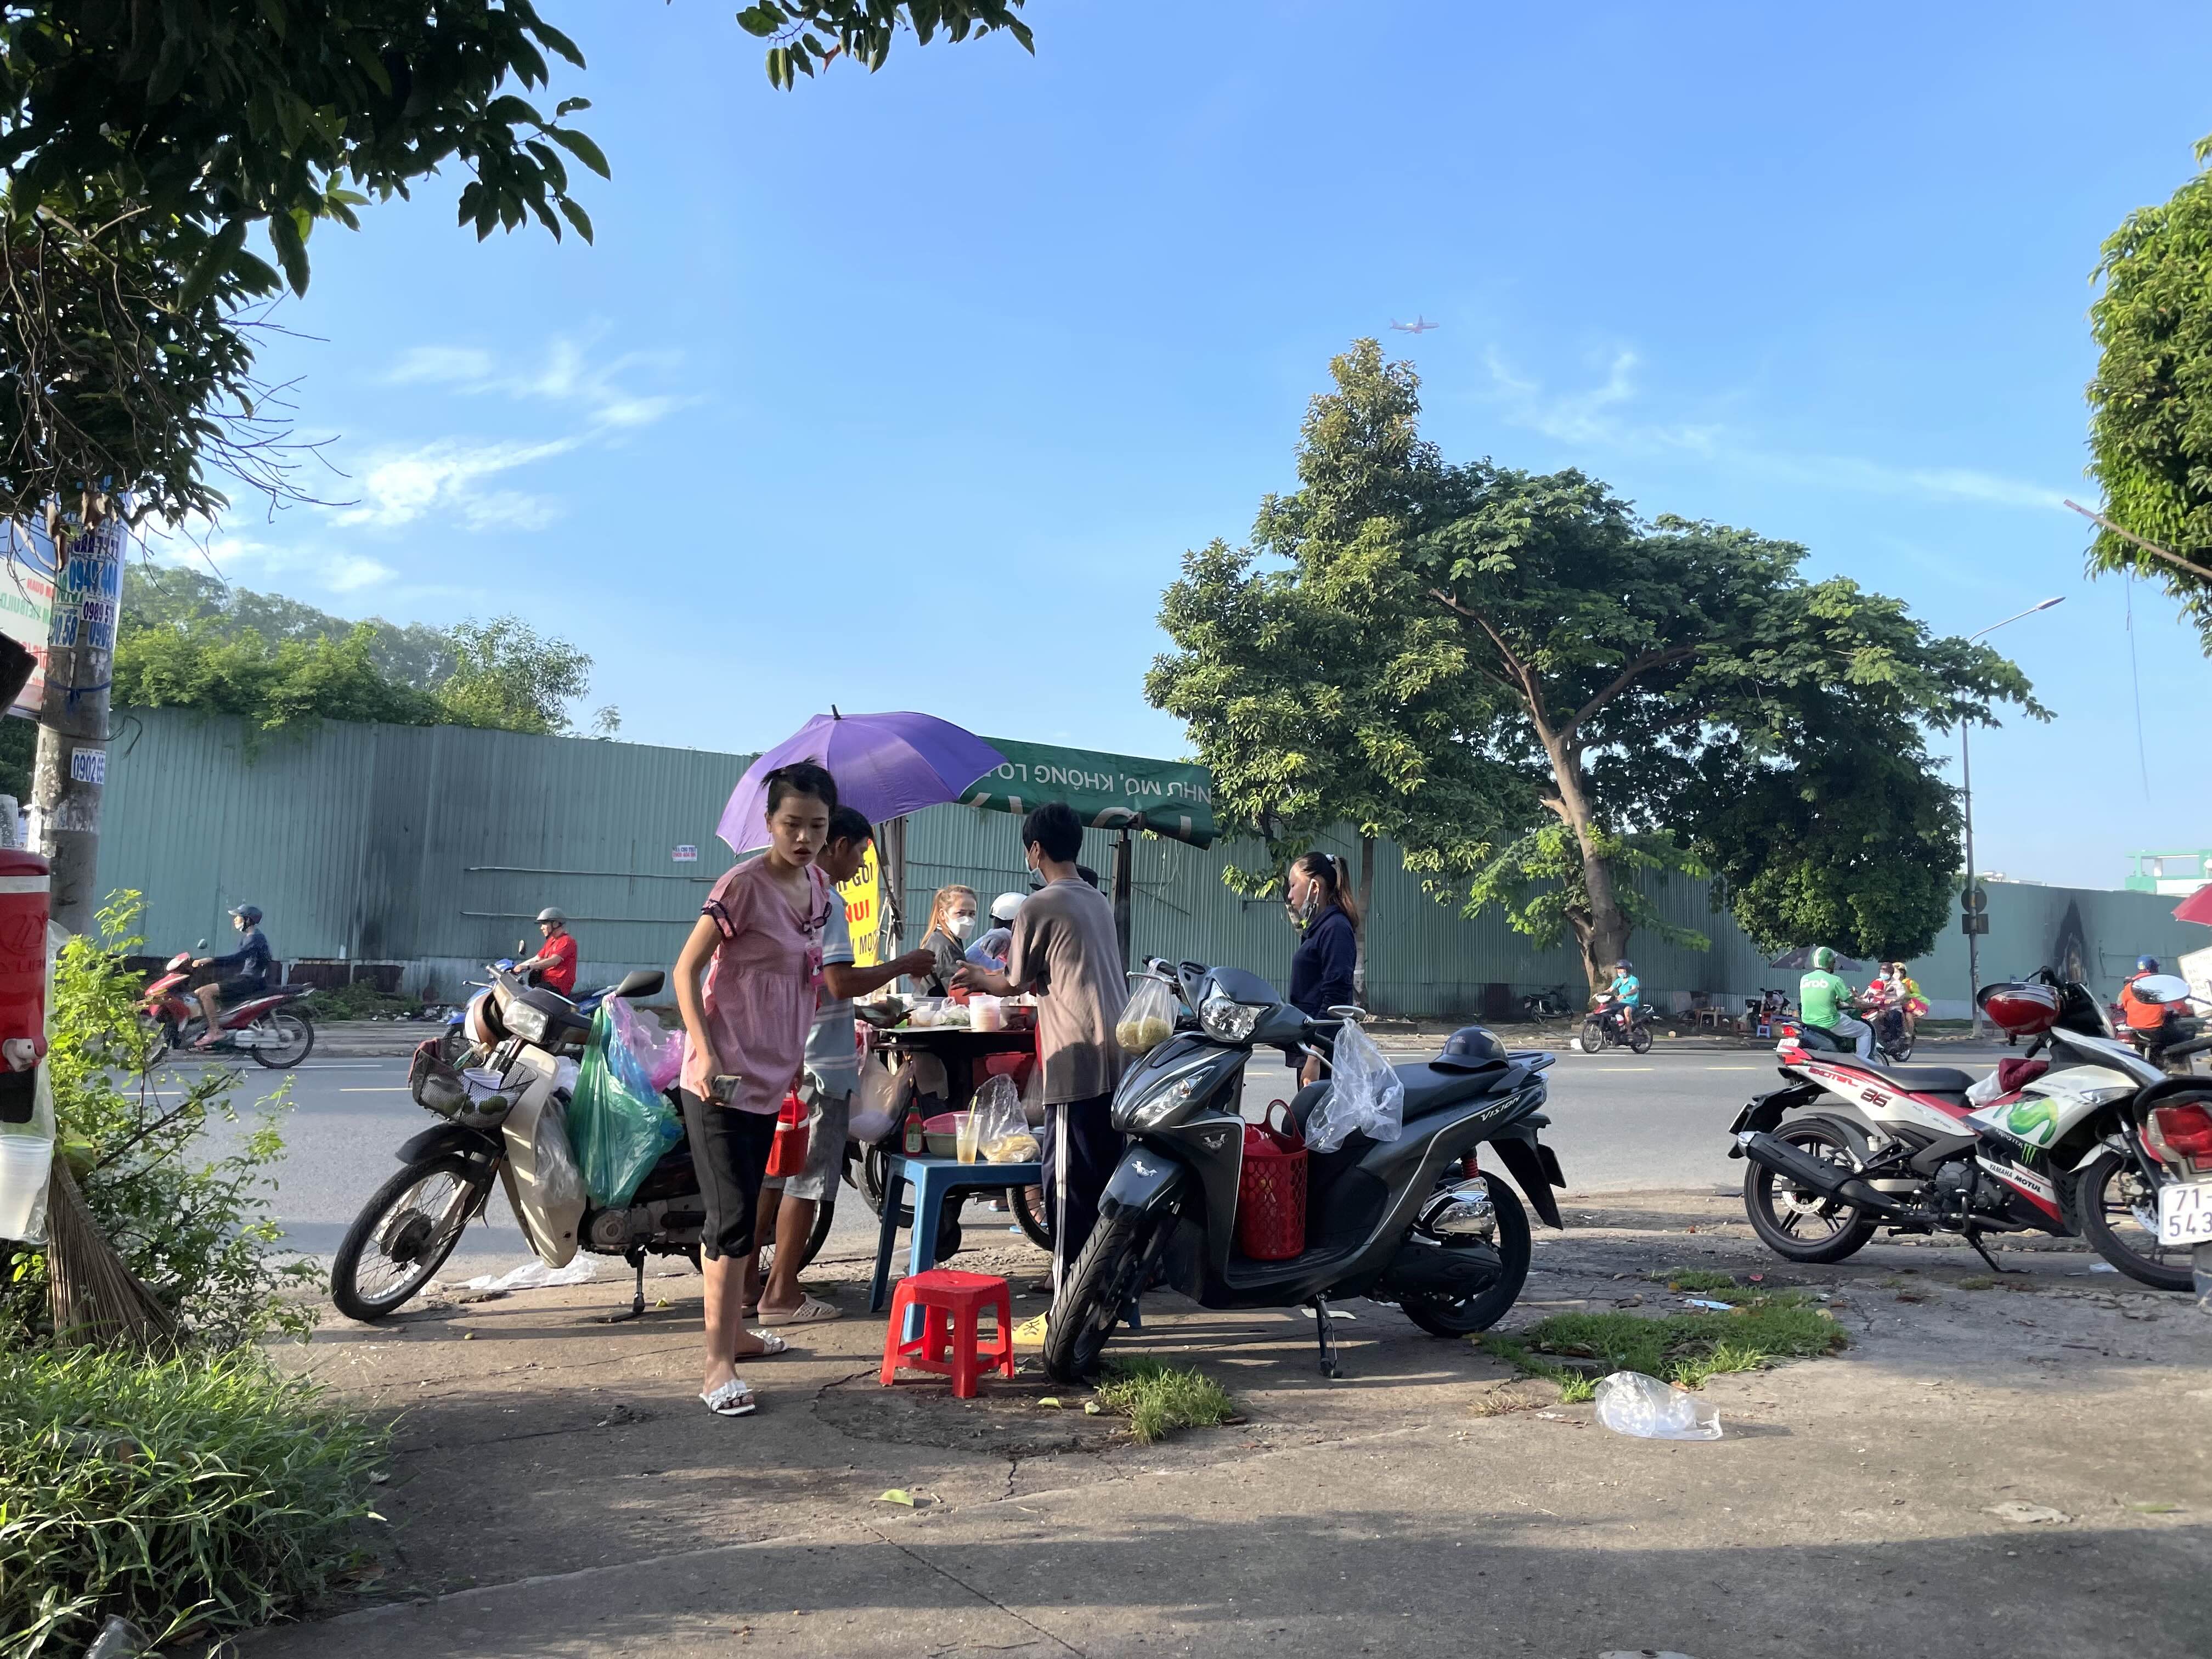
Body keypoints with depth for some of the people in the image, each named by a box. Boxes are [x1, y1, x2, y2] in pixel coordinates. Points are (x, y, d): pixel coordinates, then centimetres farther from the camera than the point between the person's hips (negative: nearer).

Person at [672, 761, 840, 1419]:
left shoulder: (818, 890, 6)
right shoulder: (743, 884, -16)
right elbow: (686, 971, -15)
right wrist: (706, 1054, -25)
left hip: (770, 1076, 7)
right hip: (722, 1077, -7)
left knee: (742, 1211, 18)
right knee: (733, 1215, -8)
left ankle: (733, 1331, 32)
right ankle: (718, 1364, -1)